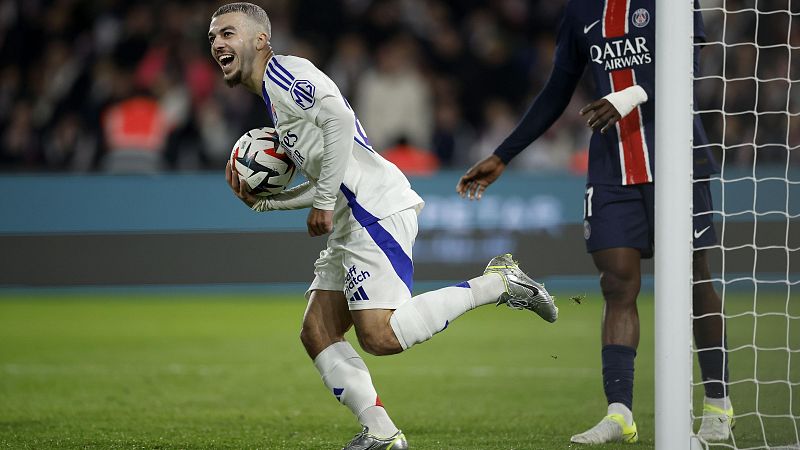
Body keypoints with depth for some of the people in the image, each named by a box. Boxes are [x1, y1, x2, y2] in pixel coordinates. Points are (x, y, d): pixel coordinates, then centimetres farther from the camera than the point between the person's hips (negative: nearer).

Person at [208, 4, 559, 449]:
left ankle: (497, 283, -7)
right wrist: (263, 201, 17)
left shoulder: (284, 71, -4)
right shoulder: (277, 95, 27)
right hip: (350, 223, 11)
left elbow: (339, 117, -21)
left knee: (380, 336, -18)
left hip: (376, 210, -11)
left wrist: (324, 202, -18)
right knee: (317, 334, 4)